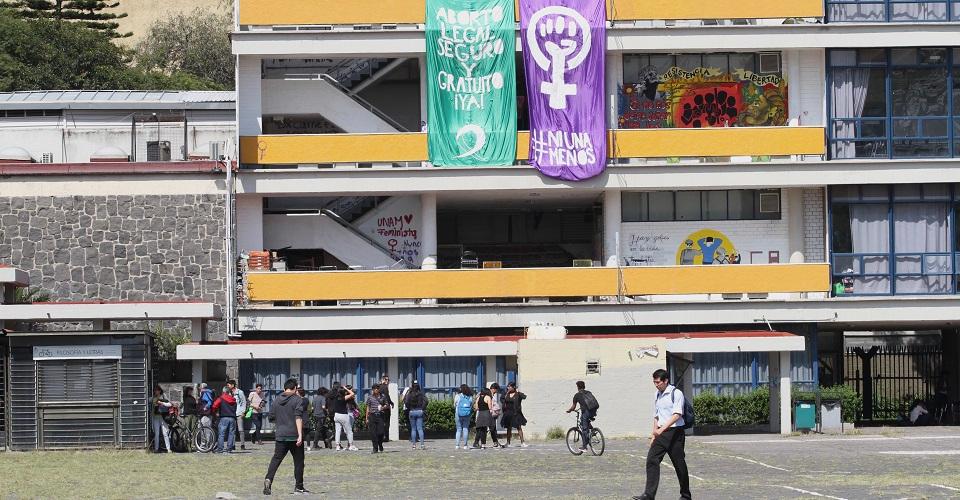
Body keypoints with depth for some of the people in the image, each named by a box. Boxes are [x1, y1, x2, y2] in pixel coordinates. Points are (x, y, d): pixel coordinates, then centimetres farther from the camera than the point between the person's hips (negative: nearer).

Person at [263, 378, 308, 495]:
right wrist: (300, 435, -20)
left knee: (276, 459, 2)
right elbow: (298, 418, -15)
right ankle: (299, 486, 11)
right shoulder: (296, 400, -6)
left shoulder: (276, 400, 11)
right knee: (298, 460, 8)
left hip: (280, 436, 4)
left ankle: (268, 479, -20)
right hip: (294, 435, -4)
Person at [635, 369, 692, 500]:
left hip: (674, 432, -6)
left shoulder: (676, 393, -9)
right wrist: (654, 435, 17)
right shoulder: (658, 395, 14)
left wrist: (662, 429, -28)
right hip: (661, 433, 6)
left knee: (679, 463, 2)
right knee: (652, 460, -8)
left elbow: (677, 415, -19)